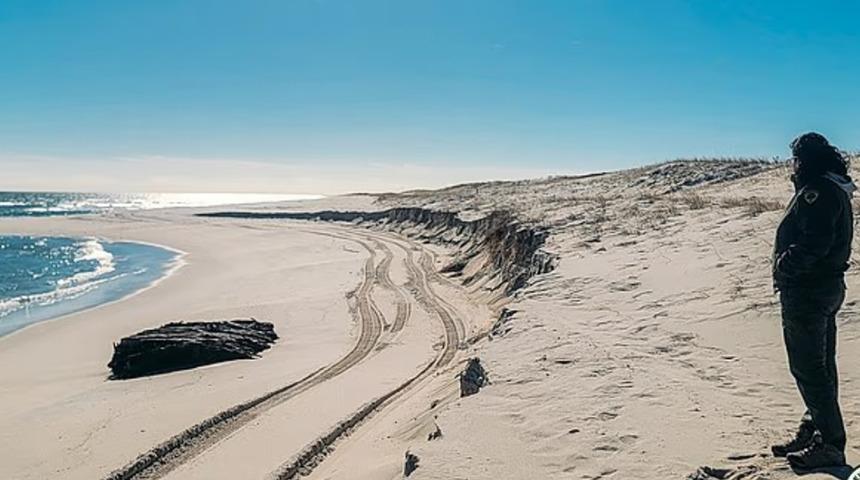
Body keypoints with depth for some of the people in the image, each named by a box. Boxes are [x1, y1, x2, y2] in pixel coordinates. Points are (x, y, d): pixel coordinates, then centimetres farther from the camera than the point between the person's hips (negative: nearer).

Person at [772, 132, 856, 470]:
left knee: (808, 368, -3)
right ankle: (814, 432, 29)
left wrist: (784, 266, -17)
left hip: (806, 291, -11)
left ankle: (830, 444, 5)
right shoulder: (836, 189, 16)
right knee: (821, 365, 17)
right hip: (828, 286, 11)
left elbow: (815, 241, -27)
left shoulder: (817, 190, -17)